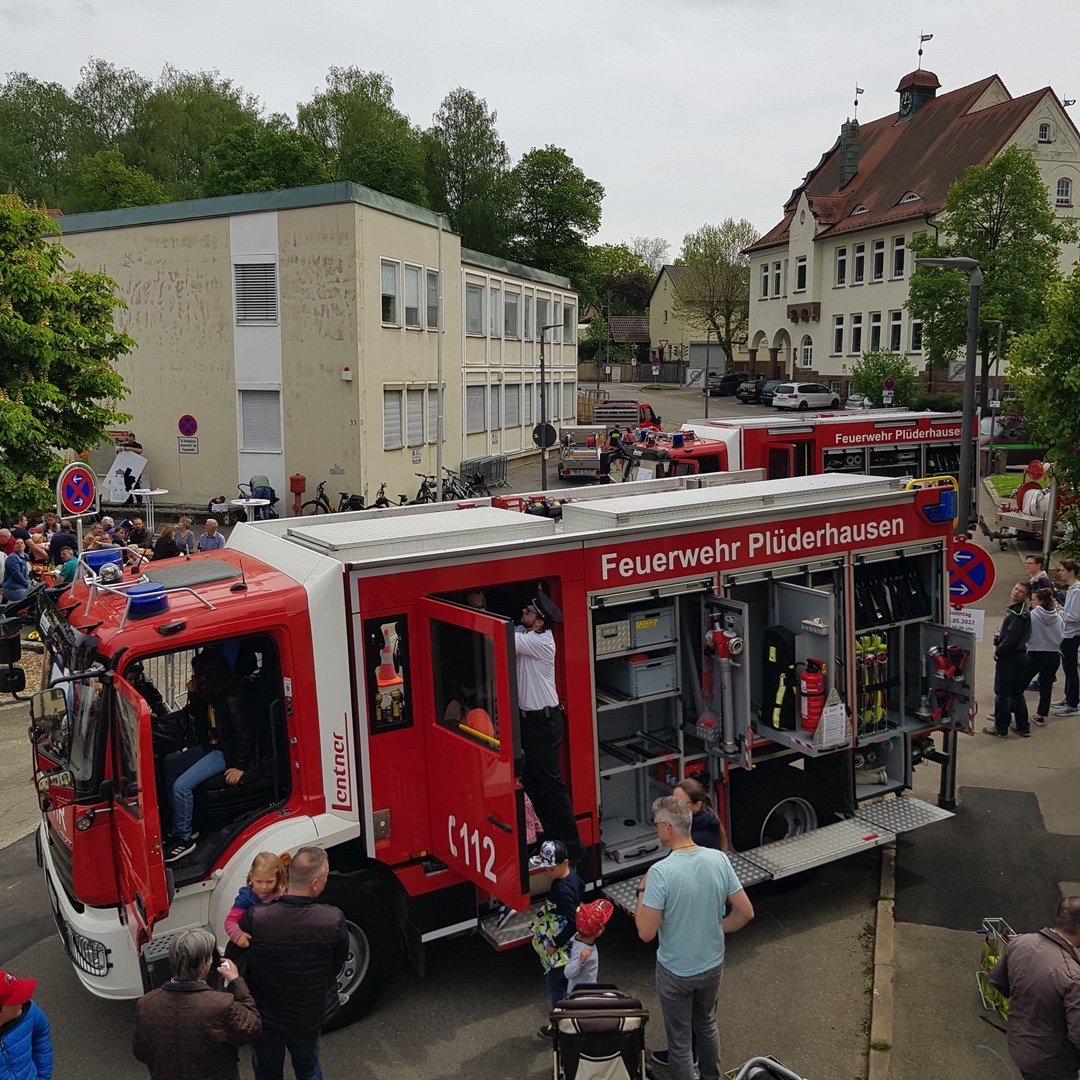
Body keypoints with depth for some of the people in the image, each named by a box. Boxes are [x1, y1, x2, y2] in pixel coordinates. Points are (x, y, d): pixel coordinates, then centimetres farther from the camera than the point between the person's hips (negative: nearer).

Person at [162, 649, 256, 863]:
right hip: (210, 746, 11)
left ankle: (184, 839, -2)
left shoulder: (230, 700, -26)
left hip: (225, 753, -11)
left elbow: (245, 734, -24)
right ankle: (183, 827, 16)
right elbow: (196, 717, 17)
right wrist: (193, 695, -1)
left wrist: (240, 767, -21)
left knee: (181, 786, -19)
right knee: (169, 766, 15)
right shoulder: (210, 695, 2)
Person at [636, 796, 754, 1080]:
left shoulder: (661, 871, -28)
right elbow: (746, 912, -6)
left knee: (679, 1041, 15)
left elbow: (646, 933, -24)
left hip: (675, 972, -5)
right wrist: (717, 929, 8)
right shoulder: (719, 860, -13)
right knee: (707, 1025, 29)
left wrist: (642, 891, -11)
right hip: (713, 966, 5)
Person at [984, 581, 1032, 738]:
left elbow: (1012, 637, -23)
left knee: (1002, 693, 0)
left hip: (1009, 657, -9)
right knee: (1017, 693, 15)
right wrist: (1000, 637, 2)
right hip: (1021, 655, 9)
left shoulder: (1018, 613, -19)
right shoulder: (1021, 610, 12)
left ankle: (1001, 728, 7)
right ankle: (1023, 727, 21)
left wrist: (998, 650, -12)